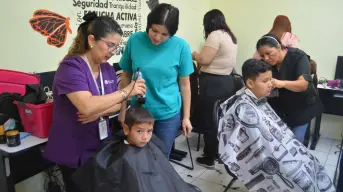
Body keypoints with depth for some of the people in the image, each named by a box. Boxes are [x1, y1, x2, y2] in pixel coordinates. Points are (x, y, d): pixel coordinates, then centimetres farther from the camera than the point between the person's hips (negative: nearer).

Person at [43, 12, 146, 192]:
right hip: (74, 151, -6)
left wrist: (99, 112, -17)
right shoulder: (70, 67, -19)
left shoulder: (108, 69, 3)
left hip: (101, 146, 6)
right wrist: (126, 91, -29)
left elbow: (116, 104, 4)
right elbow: (87, 106, -34)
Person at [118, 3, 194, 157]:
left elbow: (184, 84, -2)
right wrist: (123, 109, 4)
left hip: (168, 114, -1)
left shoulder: (181, 47, -11)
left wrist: (186, 117, 1)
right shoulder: (135, 41, -8)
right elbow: (126, 77, 2)